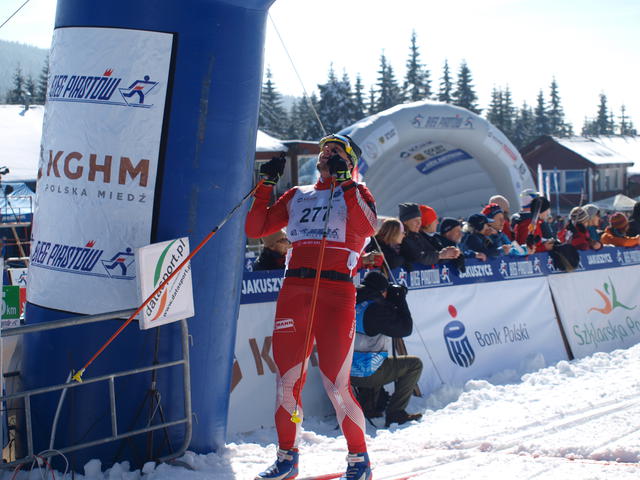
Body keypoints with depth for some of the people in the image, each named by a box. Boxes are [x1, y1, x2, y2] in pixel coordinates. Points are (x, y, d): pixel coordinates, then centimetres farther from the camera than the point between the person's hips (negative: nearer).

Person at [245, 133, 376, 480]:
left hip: (336, 292, -4)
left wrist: (344, 183, -12)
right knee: (286, 379, 3)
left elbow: (367, 227, -11)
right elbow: (255, 229, 16)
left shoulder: (356, 193, 11)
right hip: (293, 291, 4)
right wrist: (266, 184, 10)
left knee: (335, 383, -9)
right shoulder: (297, 196, 23)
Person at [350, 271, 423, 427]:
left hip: (345, 372, 8)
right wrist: (401, 300, -1)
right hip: (367, 374, -8)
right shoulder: (375, 308, -16)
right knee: (414, 364, 6)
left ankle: (368, 409, 28)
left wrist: (392, 301, 16)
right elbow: (405, 329, -10)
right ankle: (395, 412, 2)